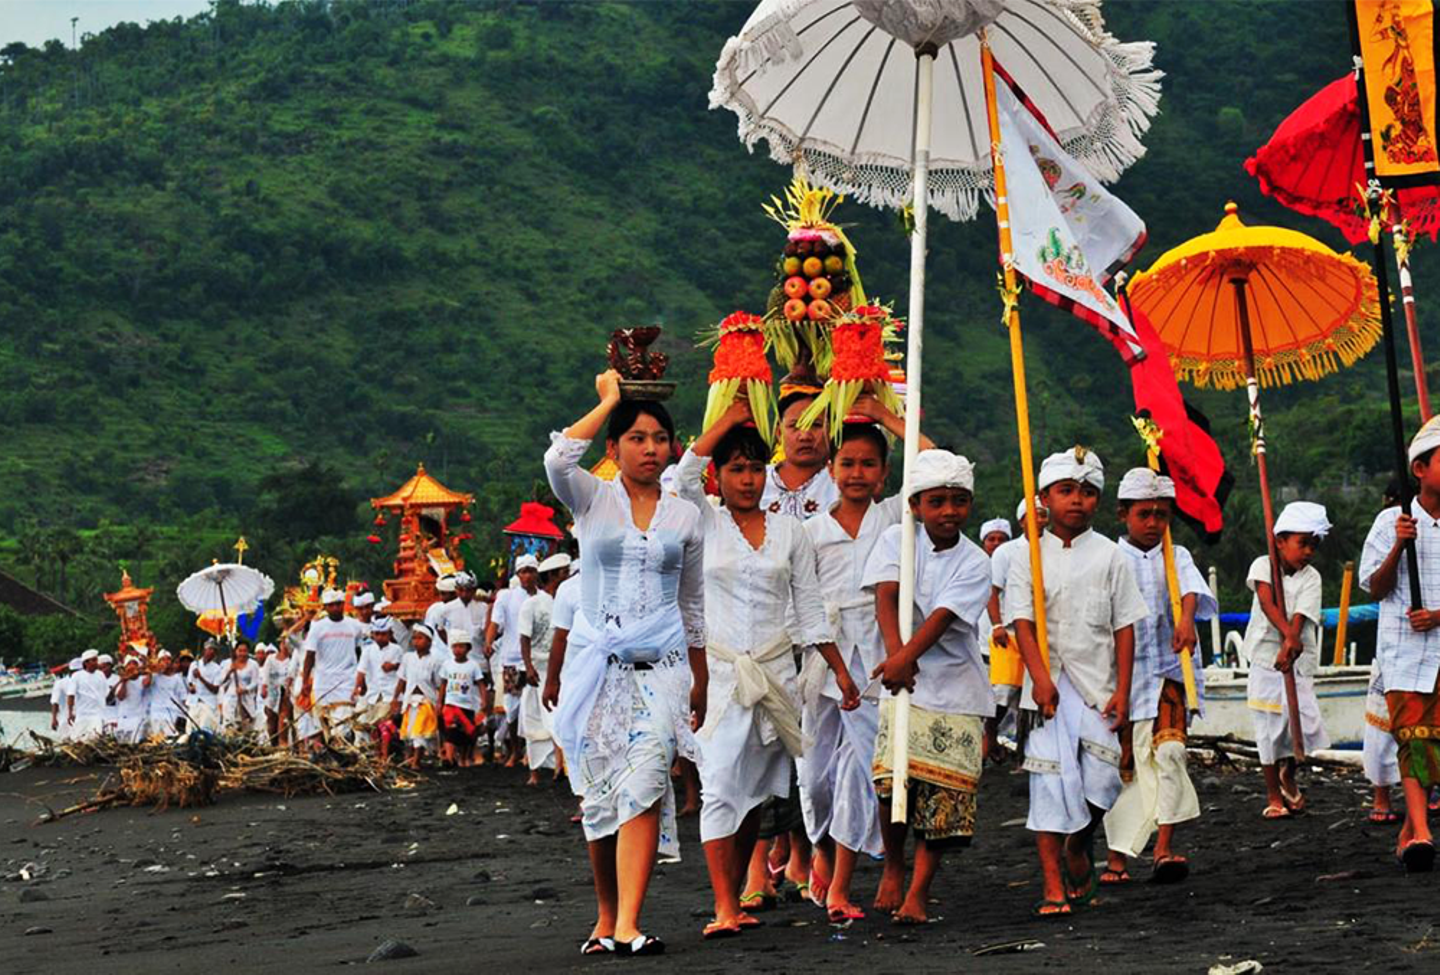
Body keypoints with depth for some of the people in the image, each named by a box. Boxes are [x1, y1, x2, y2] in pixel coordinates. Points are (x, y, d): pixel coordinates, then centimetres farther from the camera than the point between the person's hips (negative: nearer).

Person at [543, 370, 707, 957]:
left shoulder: (684, 516, 11)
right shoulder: (592, 500, 5)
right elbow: (557, 459, -18)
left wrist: (700, 681, 19)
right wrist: (608, 401, -7)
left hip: (660, 666, 0)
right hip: (595, 661, 0)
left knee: (645, 786, -16)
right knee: (599, 794, 2)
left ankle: (628, 925, -21)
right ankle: (605, 919, 17)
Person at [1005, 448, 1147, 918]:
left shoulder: (1109, 555, 6)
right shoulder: (1027, 553, 4)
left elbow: (1124, 626, 6)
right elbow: (1022, 620, -3)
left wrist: (1122, 690, -1)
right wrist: (1040, 676, -16)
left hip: (1097, 682, 1)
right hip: (1047, 682, -1)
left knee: (1101, 776, -6)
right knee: (1051, 780, -7)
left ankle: (1078, 849, 25)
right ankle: (1053, 886, -3)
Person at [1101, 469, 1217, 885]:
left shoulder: (1176, 557, 7)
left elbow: (1191, 588, -13)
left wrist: (1186, 621, -34)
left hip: (1168, 671, 0)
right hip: (1121, 674, 0)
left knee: (1168, 752, -19)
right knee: (1123, 765, 4)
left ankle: (1164, 852, -21)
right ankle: (1117, 858, 16)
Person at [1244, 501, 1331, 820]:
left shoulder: (1310, 578, 2)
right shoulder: (1264, 565, -1)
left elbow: (1299, 617, -10)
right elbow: (1267, 602, -17)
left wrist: (1289, 646, -27)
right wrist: (1288, 635, -30)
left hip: (1298, 661, 1)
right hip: (1266, 658, -1)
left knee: (1307, 723, -8)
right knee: (1270, 727, 2)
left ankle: (1287, 773, 22)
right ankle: (1273, 794, 15)